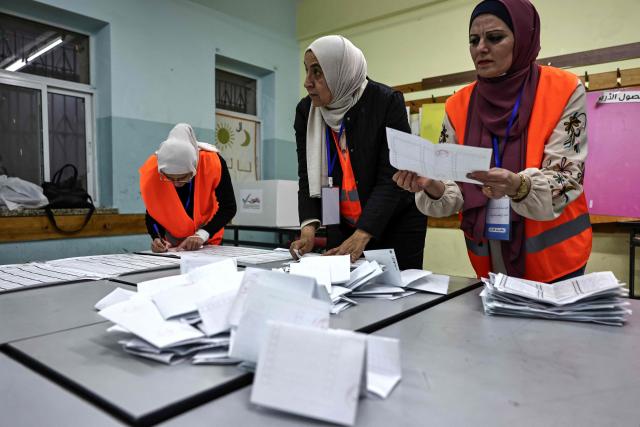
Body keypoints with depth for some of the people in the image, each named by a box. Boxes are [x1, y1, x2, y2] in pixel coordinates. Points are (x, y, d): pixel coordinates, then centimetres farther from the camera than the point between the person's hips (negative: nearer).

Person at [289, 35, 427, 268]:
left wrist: (361, 235, -32)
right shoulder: (306, 111, -3)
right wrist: (308, 226, -20)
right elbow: (307, 176, -4)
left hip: (396, 225, -3)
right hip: (341, 227, 4)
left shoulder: (387, 102, -17)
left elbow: (391, 178, -21)